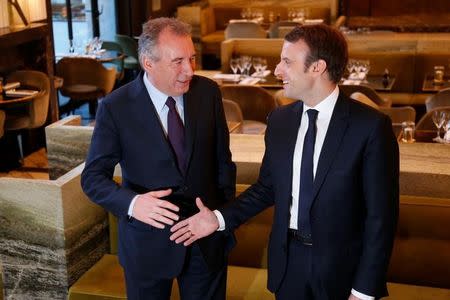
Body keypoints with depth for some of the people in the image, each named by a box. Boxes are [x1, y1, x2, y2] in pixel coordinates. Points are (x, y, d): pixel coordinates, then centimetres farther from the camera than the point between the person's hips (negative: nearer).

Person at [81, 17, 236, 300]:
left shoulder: (209, 92, -6)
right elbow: (93, 177, -11)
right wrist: (132, 202, -30)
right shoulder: (115, 107, -14)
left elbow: (222, 160, 4)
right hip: (148, 240, -2)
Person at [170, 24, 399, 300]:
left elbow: (381, 214, -13)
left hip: (342, 267, -4)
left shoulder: (371, 126, -16)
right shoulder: (279, 120, 0)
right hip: (288, 259, 4)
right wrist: (221, 219, -4)